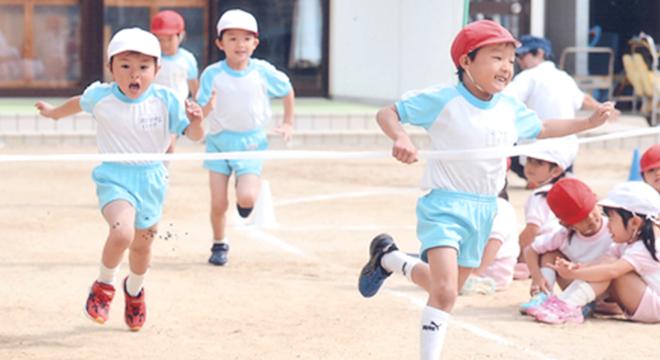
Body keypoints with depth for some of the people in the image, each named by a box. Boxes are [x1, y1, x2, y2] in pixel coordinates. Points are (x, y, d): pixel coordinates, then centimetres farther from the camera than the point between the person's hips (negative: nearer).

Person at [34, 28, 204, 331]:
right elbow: (79, 103, 14)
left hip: (151, 179, 2)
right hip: (115, 178, -2)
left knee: (142, 244, 16)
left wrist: (196, 121, -32)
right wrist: (54, 112, 33)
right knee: (122, 232, -28)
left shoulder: (165, 101, -11)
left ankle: (134, 290, 49)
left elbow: (193, 135, -9)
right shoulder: (101, 97, -9)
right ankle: (104, 285, 0)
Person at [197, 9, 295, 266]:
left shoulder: (263, 72, -7)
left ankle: (246, 189, 19)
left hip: (251, 141, -1)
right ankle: (219, 244, 25)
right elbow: (201, 112, -11)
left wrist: (288, 123, 13)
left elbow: (287, 90, 12)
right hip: (219, 141, 1)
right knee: (218, 204, 0)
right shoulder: (212, 74, -9)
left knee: (246, 197, -19)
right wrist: (206, 107, -34)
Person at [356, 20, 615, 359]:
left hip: (484, 210, 7)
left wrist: (589, 122, 16)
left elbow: (540, 129, 23)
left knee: (448, 289, 18)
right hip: (444, 205, -7)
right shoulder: (442, 99, -13)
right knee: (444, 291, -21)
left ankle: (388, 258, 40)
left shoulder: (509, 108, 4)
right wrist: (400, 137, -32)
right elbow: (387, 113, -11)